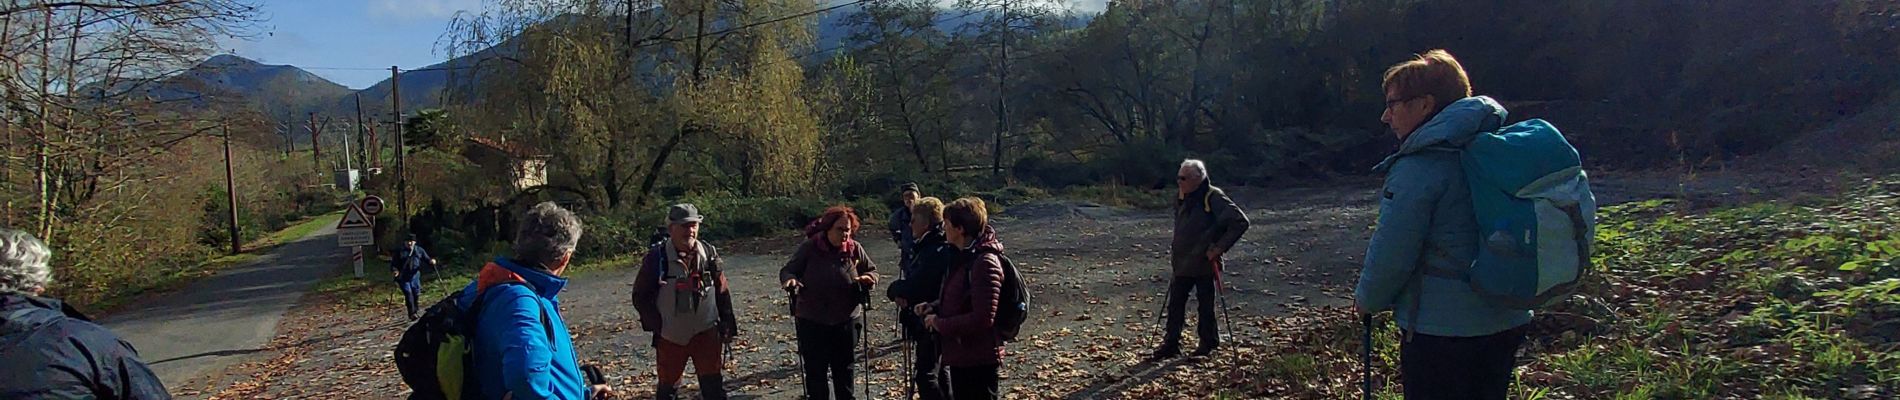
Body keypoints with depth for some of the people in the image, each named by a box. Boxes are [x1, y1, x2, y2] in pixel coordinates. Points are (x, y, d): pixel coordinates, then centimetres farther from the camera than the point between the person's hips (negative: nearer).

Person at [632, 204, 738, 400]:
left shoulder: (708, 253, -2)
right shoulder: (657, 257, -11)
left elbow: (722, 292, 6)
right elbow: (640, 296, -4)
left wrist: (727, 325, 4)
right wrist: (656, 325, -9)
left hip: (705, 333, 1)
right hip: (670, 337, -1)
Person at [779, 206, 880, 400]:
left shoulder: (854, 249, -3)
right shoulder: (809, 248, -9)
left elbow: (872, 270, 9)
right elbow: (787, 270, -2)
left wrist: (868, 279, -15)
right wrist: (790, 280, -25)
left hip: (846, 321, 2)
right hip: (812, 323, -2)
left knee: (844, 370, 14)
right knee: (815, 371, 5)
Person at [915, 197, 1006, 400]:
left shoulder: (985, 263, -22)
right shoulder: (965, 257, 10)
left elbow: (982, 319, -28)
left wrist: (940, 323, -19)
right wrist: (934, 307, 4)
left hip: (979, 360, -10)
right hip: (961, 356, 10)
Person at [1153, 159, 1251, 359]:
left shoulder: (1214, 198, -15)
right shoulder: (1180, 198, 8)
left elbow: (1240, 222, -17)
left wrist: (1220, 248, -18)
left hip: (1204, 264, -7)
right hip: (1182, 263, 7)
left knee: (1206, 306, 5)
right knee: (1175, 304, 6)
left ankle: (1208, 344, 19)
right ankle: (1171, 344, 13)